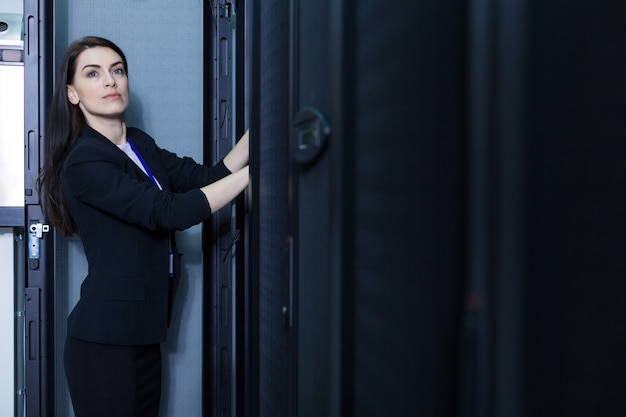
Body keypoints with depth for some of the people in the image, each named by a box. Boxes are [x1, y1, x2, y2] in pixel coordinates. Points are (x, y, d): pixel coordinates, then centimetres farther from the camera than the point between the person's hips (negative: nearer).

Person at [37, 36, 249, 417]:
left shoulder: (141, 145, 10)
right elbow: (171, 212, -23)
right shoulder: (84, 162, -15)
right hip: (105, 340, -7)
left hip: (144, 332, 7)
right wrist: (255, 171, -21)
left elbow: (206, 177, 0)